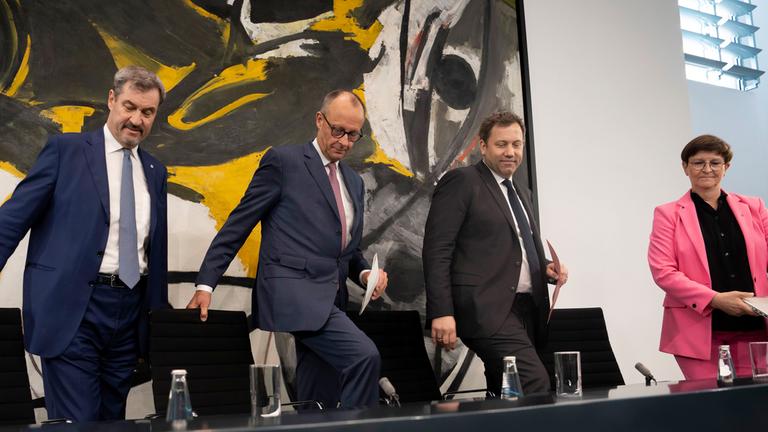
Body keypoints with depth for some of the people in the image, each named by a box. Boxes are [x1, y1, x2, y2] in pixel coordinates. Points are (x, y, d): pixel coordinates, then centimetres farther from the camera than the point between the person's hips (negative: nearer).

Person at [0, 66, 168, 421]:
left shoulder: (155, 171, 13)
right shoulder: (66, 149, -1)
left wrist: (160, 310, 15)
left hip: (130, 312, 5)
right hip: (72, 309, -5)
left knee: (112, 420, 14)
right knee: (75, 422, -4)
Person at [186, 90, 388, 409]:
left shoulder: (354, 182, 20)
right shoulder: (283, 161, -1)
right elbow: (238, 225, -2)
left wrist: (365, 273, 3)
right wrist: (205, 284, -7)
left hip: (329, 302, 7)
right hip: (292, 292, -7)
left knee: (317, 406, 7)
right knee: (364, 355, -24)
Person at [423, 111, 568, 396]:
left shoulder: (520, 194, 24)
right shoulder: (461, 181, -1)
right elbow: (436, 249, -9)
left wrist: (546, 268, 9)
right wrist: (441, 312, -18)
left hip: (525, 309, 8)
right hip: (488, 309, -8)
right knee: (535, 383, -21)